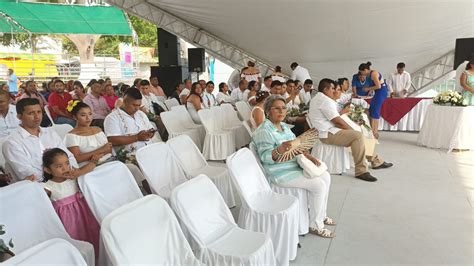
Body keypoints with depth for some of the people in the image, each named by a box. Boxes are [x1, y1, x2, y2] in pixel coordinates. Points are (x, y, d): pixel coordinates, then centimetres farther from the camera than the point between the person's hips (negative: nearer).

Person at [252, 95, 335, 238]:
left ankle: (321, 215, 21)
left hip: (295, 166, 10)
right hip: (281, 174, -10)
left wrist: (308, 156, -2)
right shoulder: (264, 131, -17)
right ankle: (315, 225, -2)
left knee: (326, 176, 6)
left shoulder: (284, 126, 12)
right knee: (318, 185, -17)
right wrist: (280, 150, -42)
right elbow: (265, 157, -24)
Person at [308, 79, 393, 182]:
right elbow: (337, 121, -19)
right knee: (358, 136, -23)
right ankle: (361, 171, -19)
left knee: (359, 135, 16)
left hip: (326, 130, 11)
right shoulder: (325, 100, -17)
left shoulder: (317, 99, 16)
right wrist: (353, 130, -8)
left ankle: (376, 161, 22)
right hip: (328, 134, -11)